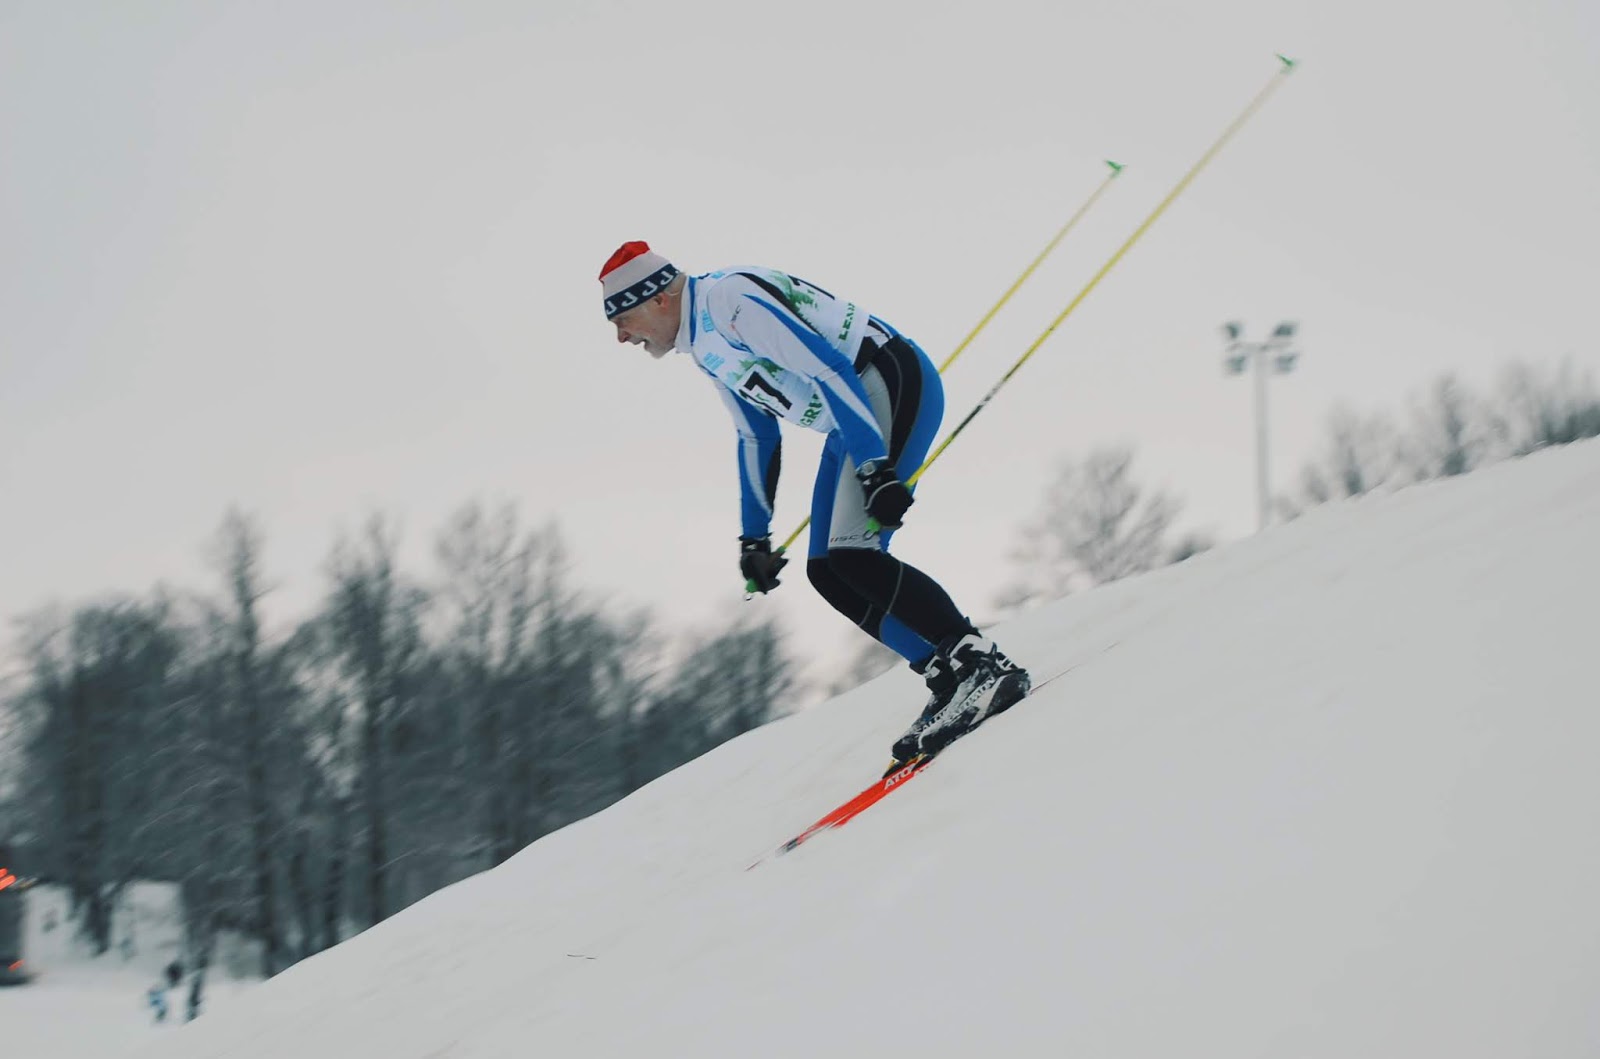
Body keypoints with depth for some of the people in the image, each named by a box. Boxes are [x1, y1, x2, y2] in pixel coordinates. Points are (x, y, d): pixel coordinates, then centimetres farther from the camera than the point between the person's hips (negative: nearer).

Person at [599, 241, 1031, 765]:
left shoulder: (730, 301, -16)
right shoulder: (707, 347, 16)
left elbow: (828, 369, -23)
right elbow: (757, 437, 27)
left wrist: (876, 469, -28)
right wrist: (754, 537, 27)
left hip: (893, 381, -10)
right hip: (858, 412, 10)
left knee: (851, 556, -21)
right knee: (826, 572, 5)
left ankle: (982, 665, -21)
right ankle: (950, 679, 2)